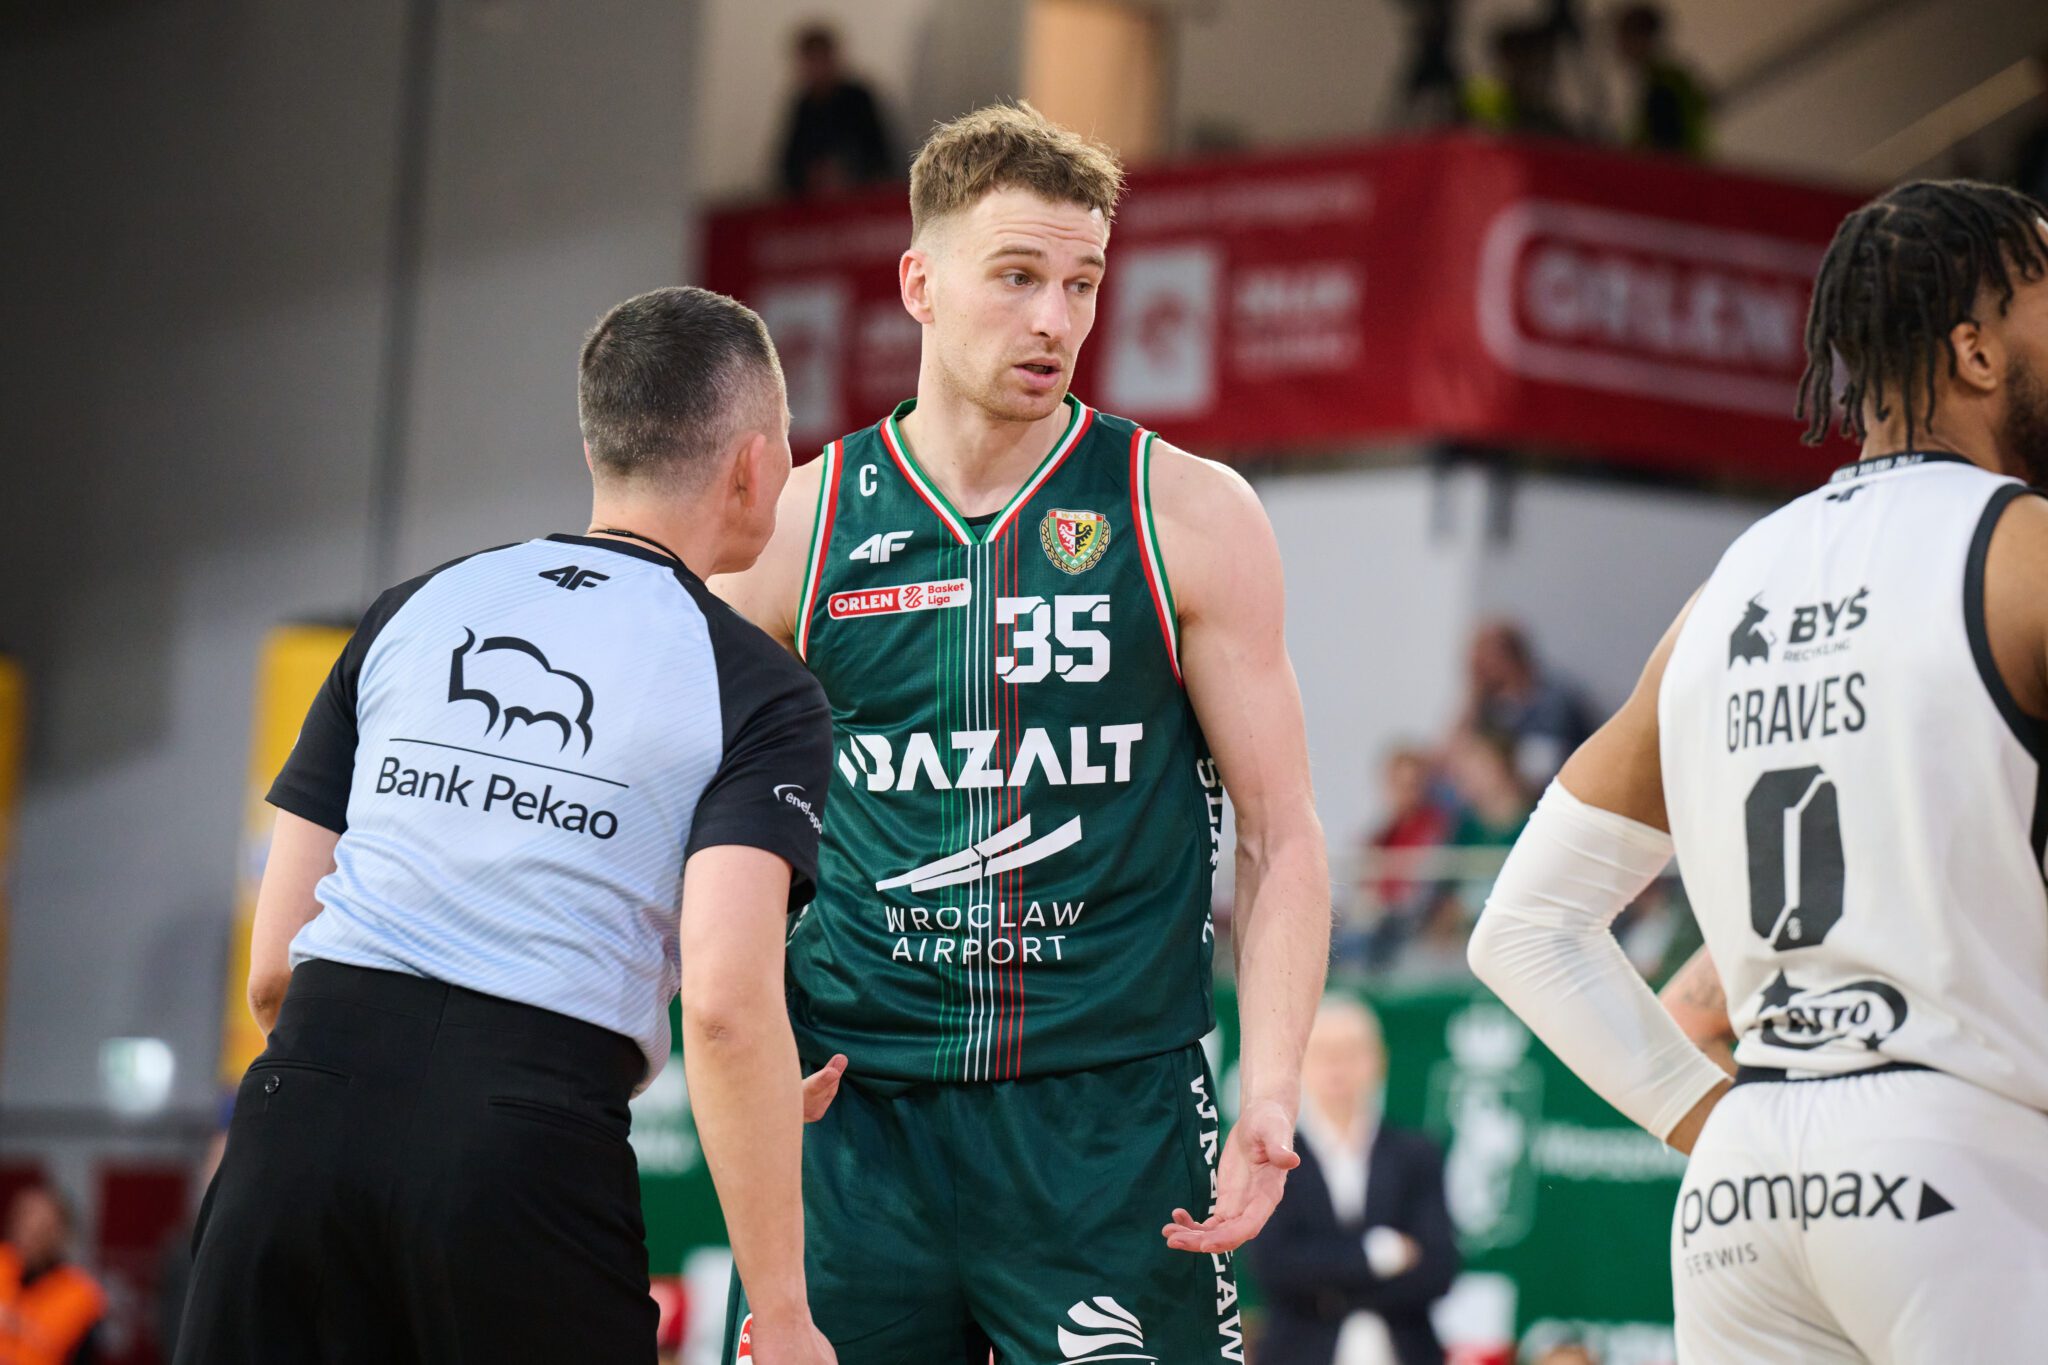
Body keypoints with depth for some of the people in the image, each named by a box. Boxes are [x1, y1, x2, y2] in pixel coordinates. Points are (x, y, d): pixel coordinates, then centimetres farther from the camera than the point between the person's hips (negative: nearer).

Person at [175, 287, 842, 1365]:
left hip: (305, 1104, 4)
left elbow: (273, 966, 15)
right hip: (534, 1147, -4)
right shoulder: (762, 694, 4)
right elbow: (727, 1003, -11)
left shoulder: (410, 613, 17)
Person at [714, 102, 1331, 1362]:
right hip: (855, 1117, 2)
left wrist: (1272, 1095, -10)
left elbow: (1282, 837, 3)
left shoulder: (1192, 521, 2)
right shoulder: (795, 530, 5)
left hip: (1112, 1115, -1)